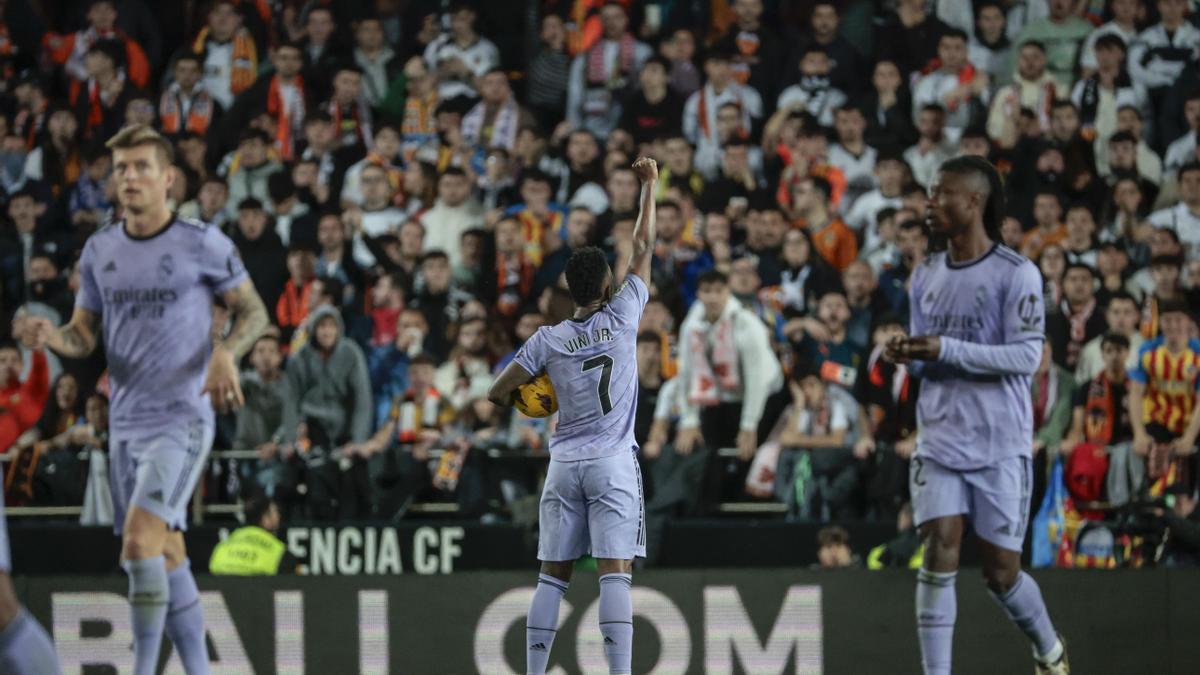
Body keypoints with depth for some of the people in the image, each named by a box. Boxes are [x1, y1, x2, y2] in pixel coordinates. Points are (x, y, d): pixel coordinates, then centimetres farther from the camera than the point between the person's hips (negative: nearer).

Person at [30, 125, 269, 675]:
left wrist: (227, 352, -17)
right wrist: (57, 338, -10)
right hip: (126, 423, 6)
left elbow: (253, 310, 3)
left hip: (182, 418, -6)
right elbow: (85, 334, 14)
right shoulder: (99, 250, 9)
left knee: (140, 537, -21)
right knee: (166, 555, 10)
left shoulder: (203, 244, -5)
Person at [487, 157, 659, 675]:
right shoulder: (621, 319, -3)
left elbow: (498, 393, 4)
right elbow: (642, 249, 5)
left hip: (564, 465, 2)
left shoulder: (548, 340, 1)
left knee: (552, 576, 7)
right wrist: (649, 187, 14)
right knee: (615, 573, -10)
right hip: (613, 463, -2)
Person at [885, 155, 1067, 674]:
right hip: (940, 441, 4)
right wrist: (909, 356, -6)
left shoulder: (1016, 275, -9)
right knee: (939, 551, -11)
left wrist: (946, 349, -23)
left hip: (1001, 446, -4)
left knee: (1001, 573, 3)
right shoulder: (926, 277, 10)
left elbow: (1026, 356, -15)